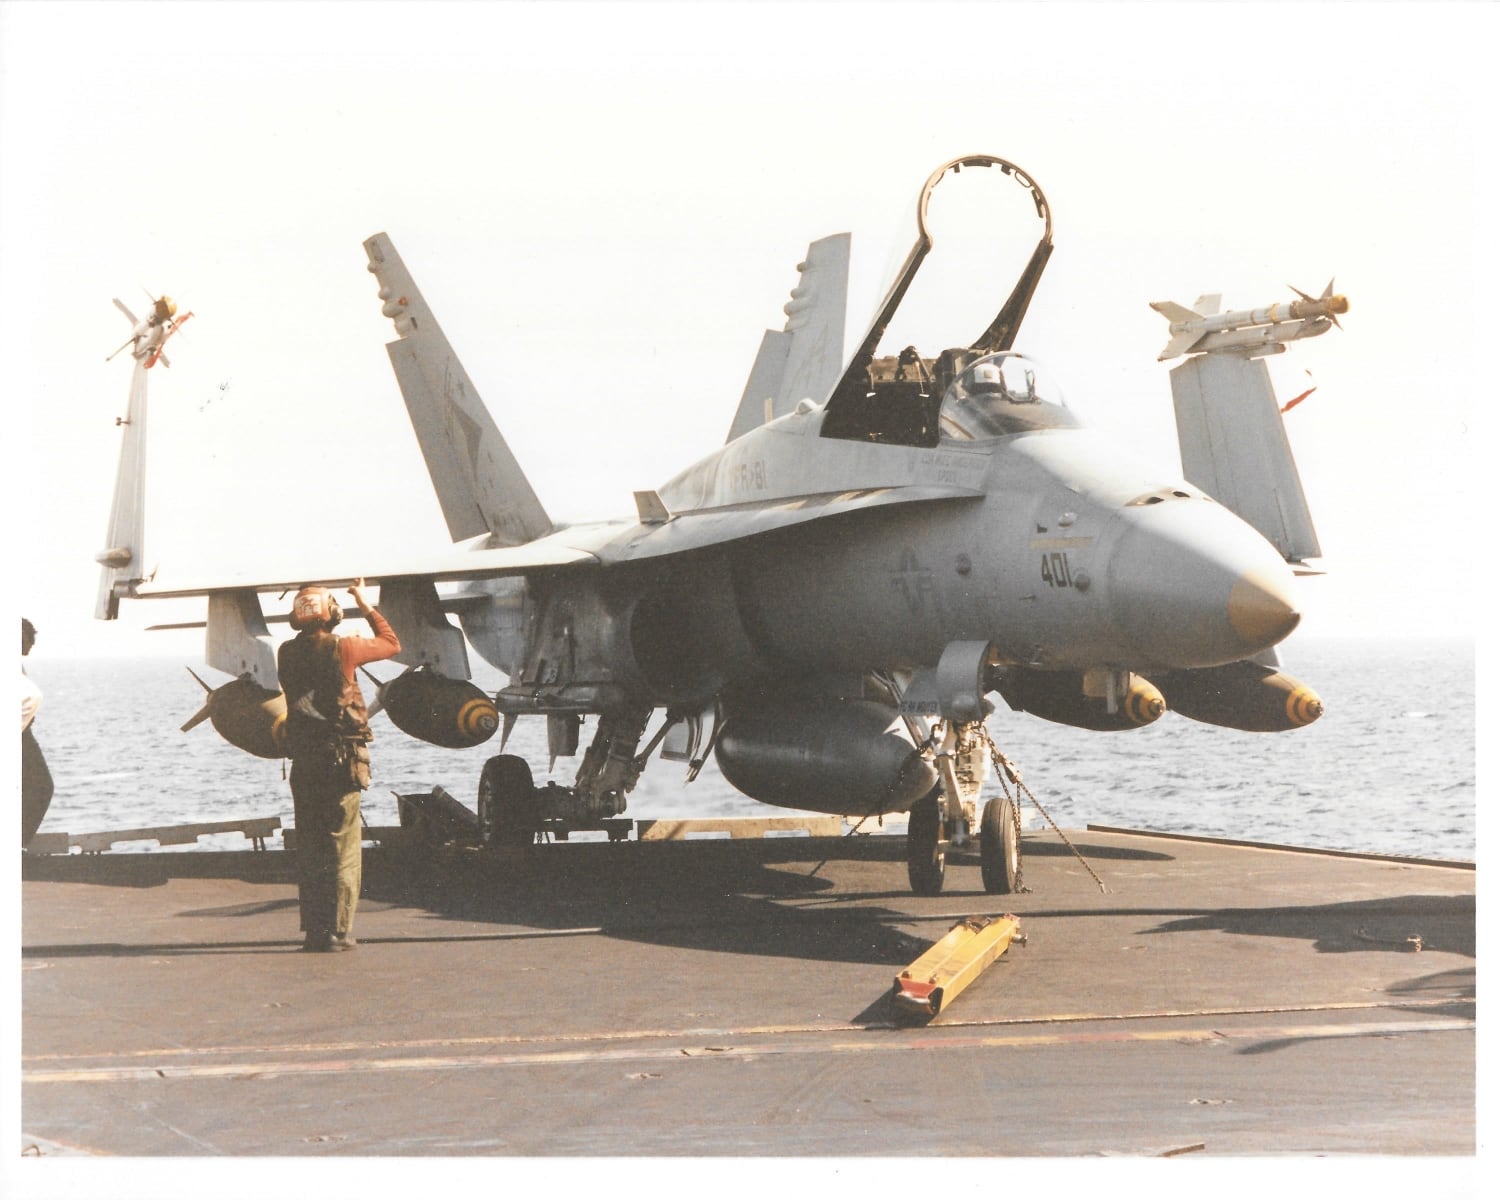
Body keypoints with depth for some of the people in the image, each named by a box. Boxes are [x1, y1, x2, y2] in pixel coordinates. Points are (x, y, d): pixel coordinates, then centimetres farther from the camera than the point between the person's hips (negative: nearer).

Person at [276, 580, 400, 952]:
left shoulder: (287, 654, 2)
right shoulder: (341, 649, -9)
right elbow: (392, 643, 6)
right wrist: (365, 605, 17)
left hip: (303, 762, 4)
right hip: (342, 760, -4)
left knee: (308, 848, 9)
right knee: (342, 847, 0)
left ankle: (314, 929, 8)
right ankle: (338, 930, -2)